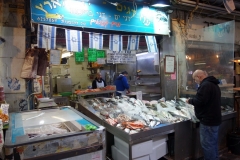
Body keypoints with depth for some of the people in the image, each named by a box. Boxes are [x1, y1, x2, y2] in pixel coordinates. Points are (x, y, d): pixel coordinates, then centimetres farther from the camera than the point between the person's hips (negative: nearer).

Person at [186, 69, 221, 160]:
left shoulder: (205, 85, -20)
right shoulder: (213, 84, 14)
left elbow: (200, 101, -27)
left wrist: (190, 101, -9)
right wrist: (194, 101, 15)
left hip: (208, 120, -11)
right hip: (214, 118, 11)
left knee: (207, 144, 0)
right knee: (213, 143, 20)